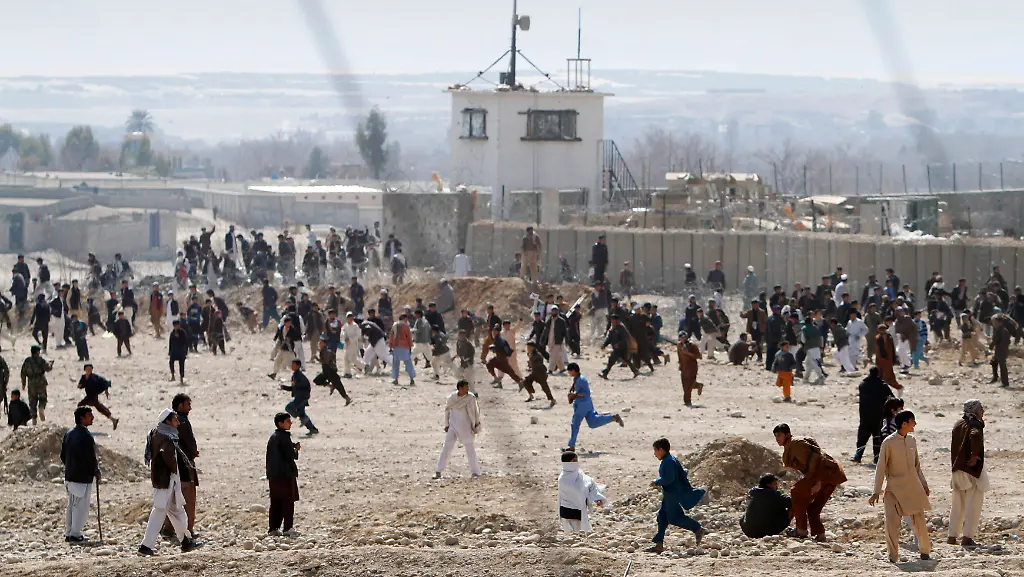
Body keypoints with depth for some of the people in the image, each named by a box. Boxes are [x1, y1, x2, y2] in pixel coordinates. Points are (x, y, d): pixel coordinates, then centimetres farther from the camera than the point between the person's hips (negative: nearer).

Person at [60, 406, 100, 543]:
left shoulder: (68, 435, 6)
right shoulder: (86, 437, -19)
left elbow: (63, 456, 12)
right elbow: (91, 458, -17)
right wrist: (96, 473, -1)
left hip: (69, 475, 8)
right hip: (83, 477, -8)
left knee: (72, 505, 15)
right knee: (81, 507, 0)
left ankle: (68, 533, 19)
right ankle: (75, 534, 2)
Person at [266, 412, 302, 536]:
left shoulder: (273, 437, 12)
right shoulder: (284, 437, -15)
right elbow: (290, 455, -18)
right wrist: (296, 449, 2)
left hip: (273, 475, 8)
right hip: (285, 475, -8)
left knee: (276, 503, 10)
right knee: (288, 501, -2)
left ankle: (273, 528, 10)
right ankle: (288, 528, -4)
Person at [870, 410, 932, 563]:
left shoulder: (912, 440, 7)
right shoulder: (889, 442, -9)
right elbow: (881, 468, -6)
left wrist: (924, 485, 20)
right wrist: (876, 492, -8)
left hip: (913, 487, 4)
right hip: (894, 488, -4)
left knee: (919, 520, 6)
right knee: (892, 522, -13)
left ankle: (925, 551, 24)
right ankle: (893, 555, -3)